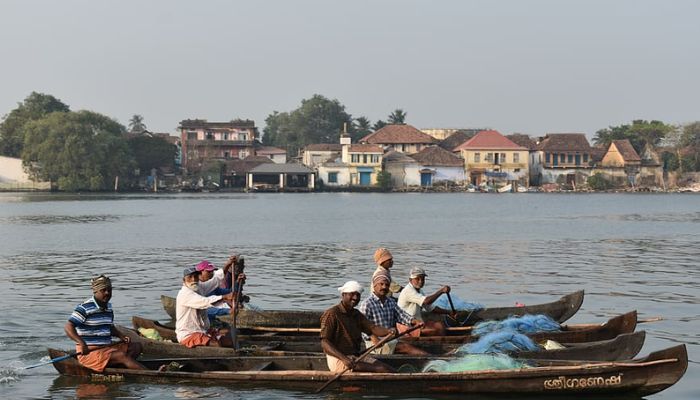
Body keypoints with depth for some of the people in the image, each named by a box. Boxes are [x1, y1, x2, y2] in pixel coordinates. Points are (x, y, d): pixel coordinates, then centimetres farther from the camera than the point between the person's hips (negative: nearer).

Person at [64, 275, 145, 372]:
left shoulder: (108, 308, 14)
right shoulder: (85, 308, -12)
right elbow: (68, 327, -20)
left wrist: (121, 336, 10)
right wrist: (82, 343, -33)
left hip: (106, 348, 10)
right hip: (89, 352, -10)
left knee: (137, 347, 2)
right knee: (122, 355, -27)